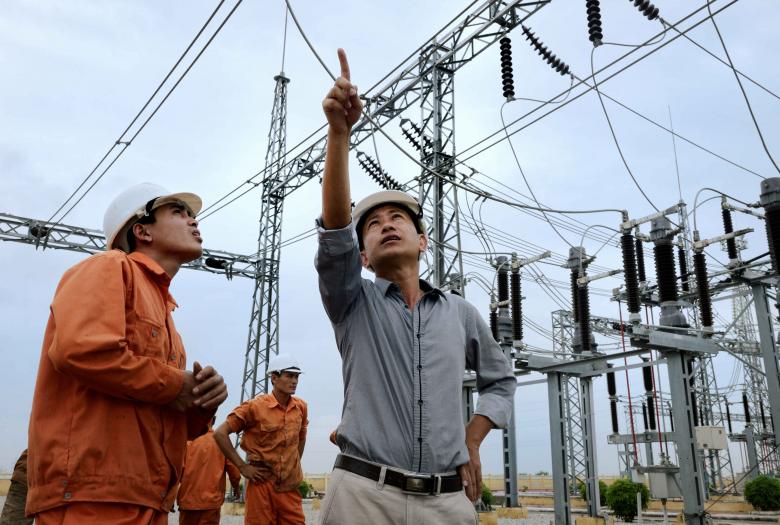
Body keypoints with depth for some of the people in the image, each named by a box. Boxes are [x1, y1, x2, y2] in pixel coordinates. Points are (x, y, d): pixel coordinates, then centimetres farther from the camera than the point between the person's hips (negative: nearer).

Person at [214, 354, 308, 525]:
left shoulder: (301, 407, 4)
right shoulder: (255, 406, -10)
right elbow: (220, 433, -9)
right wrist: (242, 466, -10)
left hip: (290, 486, 4)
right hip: (262, 484, -4)